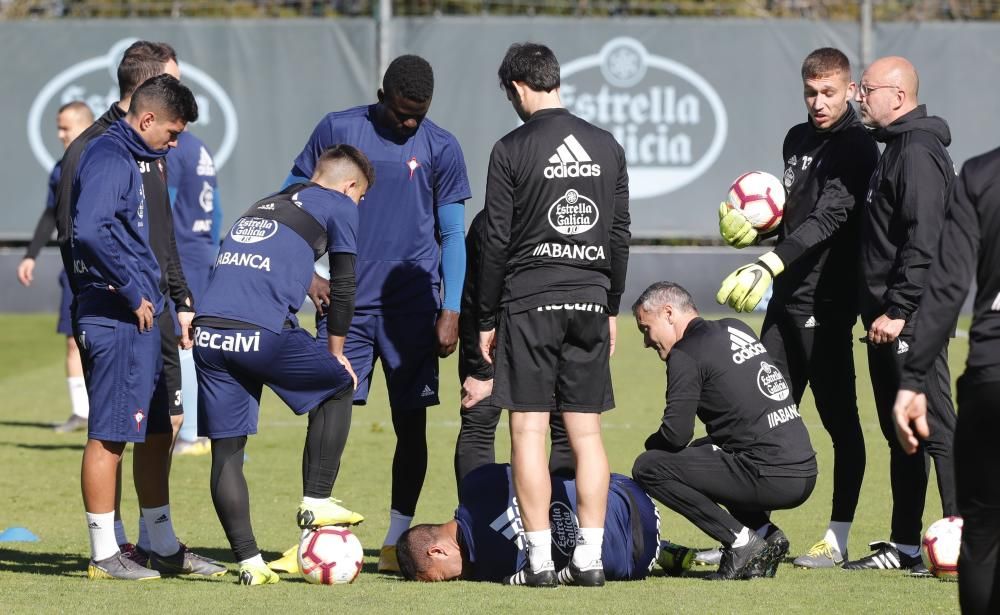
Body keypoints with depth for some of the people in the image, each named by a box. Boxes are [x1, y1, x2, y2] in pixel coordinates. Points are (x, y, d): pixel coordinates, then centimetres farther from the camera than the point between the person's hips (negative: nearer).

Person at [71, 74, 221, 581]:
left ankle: (164, 548, 20)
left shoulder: (128, 158, 18)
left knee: (153, 434, 14)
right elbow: (90, 231, -28)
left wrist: (151, 298, 16)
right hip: (115, 321, -10)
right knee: (109, 436, -5)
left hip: (137, 317, 10)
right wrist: (133, 292, -20)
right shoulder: (109, 159, -13)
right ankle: (104, 554, -1)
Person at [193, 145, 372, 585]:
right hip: (261, 332, -6)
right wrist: (335, 351, 21)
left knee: (226, 450, 9)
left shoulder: (262, 206, 31)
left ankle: (248, 562, 6)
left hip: (208, 331, 6)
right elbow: (343, 287, 11)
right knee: (338, 387, 20)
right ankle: (316, 502, 16)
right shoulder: (338, 206, 13)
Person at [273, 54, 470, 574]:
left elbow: (452, 235, 5)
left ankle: (396, 542, 10)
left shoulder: (441, 148, 2)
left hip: (412, 308, 1)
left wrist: (451, 311, -3)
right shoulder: (337, 130, 2)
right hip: (345, 301, 0)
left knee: (411, 423, 1)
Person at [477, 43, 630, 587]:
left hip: (529, 302, -4)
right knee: (585, 431, 7)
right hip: (589, 302, 4)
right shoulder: (607, 147, 8)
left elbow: (496, 242, -5)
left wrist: (487, 319, 2)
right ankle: (589, 557, 4)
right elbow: (620, 235, 12)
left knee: (528, 429, -1)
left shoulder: (512, 151, -6)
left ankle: (539, 560, -4)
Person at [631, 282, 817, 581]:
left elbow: (676, 434, -12)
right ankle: (765, 533, 14)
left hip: (770, 478, -9)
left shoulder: (686, 355, -7)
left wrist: (651, 445, 10)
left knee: (648, 468, -2)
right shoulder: (735, 329, 18)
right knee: (703, 451, 34)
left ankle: (740, 540, -6)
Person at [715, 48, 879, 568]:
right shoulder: (797, 140, 16)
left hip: (827, 302, -8)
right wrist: (754, 228, 4)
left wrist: (768, 265, -33)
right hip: (786, 296, 8)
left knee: (838, 417, -4)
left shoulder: (857, 149, -10)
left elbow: (826, 219, -23)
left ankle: (838, 539, 0)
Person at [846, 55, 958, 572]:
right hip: (890, 318, 11)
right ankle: (904, 545, 19)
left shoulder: (918, 152, -14)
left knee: (935, 427, -10)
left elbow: (924, 241, -22)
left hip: (914, 317, -11)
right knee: (900, 433, 13)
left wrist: (898, 311, -23)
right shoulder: (897, 147, 18)